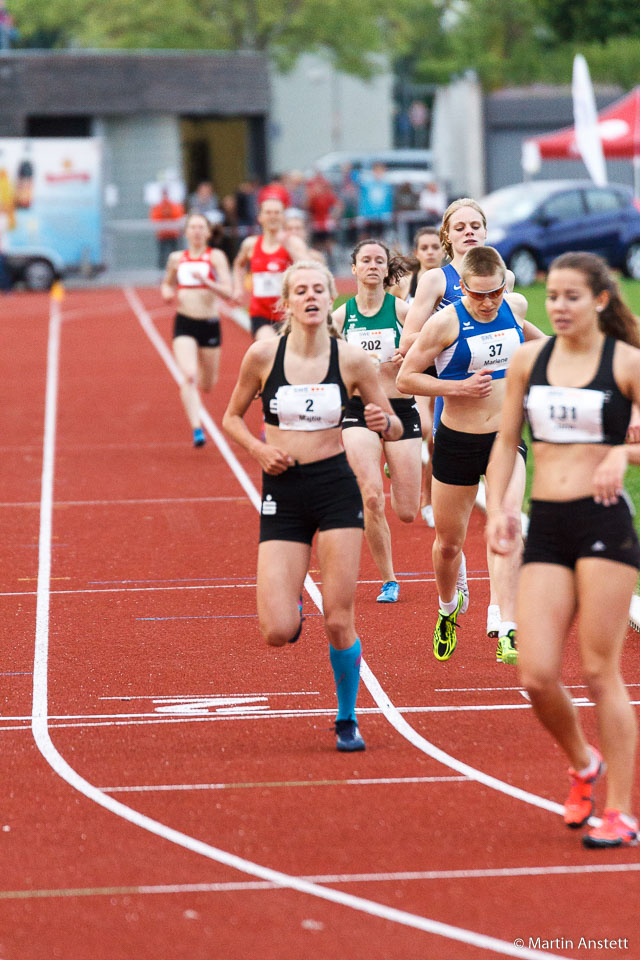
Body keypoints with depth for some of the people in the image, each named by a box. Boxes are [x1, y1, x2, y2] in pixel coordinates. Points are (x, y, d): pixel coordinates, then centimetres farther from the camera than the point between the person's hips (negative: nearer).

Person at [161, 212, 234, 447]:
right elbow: (168, 283, 25)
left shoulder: (216, 257, -3)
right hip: (184, 323, 0)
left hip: (210, 323, 0)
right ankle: (196, 429, -24)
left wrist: (205, 281, -27)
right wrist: (167, 293, 2)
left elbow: (228, 292, -12)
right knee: (189, 376, -21)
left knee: (208, 384, 13)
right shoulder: (177, 258, 6)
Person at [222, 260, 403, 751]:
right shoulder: (264, 354, -3)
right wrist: (259, 449, -7)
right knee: (278, 633, -9)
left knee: (339, 622, -6)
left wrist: (384, 422, -16)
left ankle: (347, 719, 17)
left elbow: (395, 428, 7)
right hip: (282, 492, 0)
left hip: (336, 489, 0)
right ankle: (291, 606, 29)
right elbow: (232, 418, 11)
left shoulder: (352, 359, -3)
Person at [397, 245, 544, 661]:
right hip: (457, 440, -2)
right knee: (449, 543, 11)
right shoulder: (447, 322, -15)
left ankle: (508, 632, -24)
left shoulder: (515, 306, -1)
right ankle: (450, 608, 44)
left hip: (506, 437, 2)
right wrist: (461, 386, -20)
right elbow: (406, 377, -12)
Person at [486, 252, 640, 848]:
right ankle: (583, 765, 25)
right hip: (545, 528, 4)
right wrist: (496, 507, 5)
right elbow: (505, 441, 16)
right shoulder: (529, 359, 9)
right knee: (536, 676, -5)